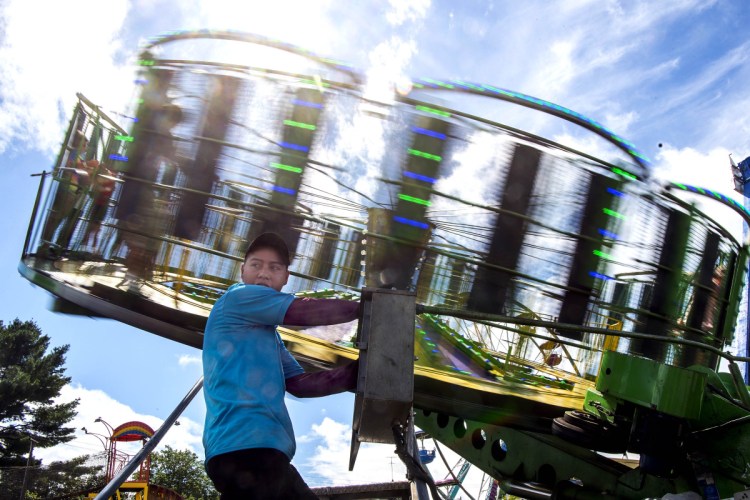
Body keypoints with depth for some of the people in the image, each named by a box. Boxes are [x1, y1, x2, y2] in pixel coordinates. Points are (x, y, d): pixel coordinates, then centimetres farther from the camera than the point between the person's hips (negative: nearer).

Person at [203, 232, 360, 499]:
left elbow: (299, 383, 20)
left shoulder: (269, 334, 31)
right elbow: (308, 312, -3)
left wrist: (355, 373, 7)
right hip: (246, 445, -10)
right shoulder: (238, 296, 3)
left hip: (252, 447, 10)